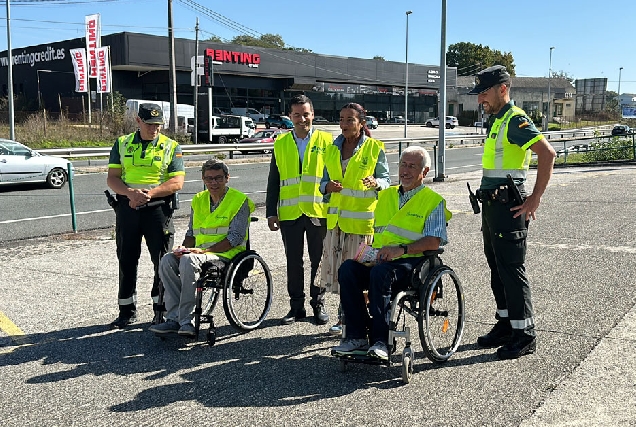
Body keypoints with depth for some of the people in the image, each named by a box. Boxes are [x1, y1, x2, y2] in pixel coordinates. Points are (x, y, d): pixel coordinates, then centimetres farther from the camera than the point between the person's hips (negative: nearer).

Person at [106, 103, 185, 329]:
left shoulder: (171, 147, 4)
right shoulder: (122, 144, 9)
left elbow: (177, 182, -6)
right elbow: (112, 178, 3)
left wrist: (149, 193, -19)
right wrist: (130, 192, -17)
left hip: (159, 209, -2)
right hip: (127, 207, 2)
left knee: (163, 261, 1)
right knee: (127, 261, 9)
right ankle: (127, 311, 21)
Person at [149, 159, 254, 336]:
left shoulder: (240, 201, -3)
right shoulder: (198, 200, 16)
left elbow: (235, 238, -12)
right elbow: (191, 233, 20)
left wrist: (204, 251, -19)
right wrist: (184, 248, -3)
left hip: (227, 254, -6)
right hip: (200, 253, 6)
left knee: (188, 261, -32)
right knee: (167, 260, -20)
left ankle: (185, 320, -29)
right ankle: (174, 318, -22)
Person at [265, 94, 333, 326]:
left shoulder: (326, 141, 4)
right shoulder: (280, 144, 9)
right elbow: (273, 182, 11)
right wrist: (271, 212, 5)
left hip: (319, 211, -2)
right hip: (289, 213, 2)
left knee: (319, 261, 6)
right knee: (293, 262, 8)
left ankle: (318, 304, 20)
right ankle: (296, 306, 19)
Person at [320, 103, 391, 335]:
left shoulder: (374, 148, -1)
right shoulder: (333, 149, 12)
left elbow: (386, 179, 0)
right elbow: (324, 181, 14)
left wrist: (376, 183, -22)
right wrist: (328, 186, -9)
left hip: (362, 218, -4)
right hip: (336, 217, 5)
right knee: (337, 268, 6)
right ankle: (345, 317, 20)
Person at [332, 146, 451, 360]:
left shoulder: (434, 201, 7)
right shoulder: (386, 195, 25)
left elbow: (434, 241, -6)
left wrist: (401, 249, -19)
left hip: (411, 262, -5)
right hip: (378, 260, 5)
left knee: (380, 273, -37)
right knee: (347, 268, -25)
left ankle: (379, 341, -34)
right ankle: (357, 336, -24)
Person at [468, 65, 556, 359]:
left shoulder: (515, 119, -14)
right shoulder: (497, 120, 16)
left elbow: (547, 153, -25)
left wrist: (535, 198, -23)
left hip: (508, 206, -10)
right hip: (492, 204, 10)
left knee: (512, 269, -5)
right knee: (497, 268, 15)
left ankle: (525, 335, 4)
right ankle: (505, 325, 26)